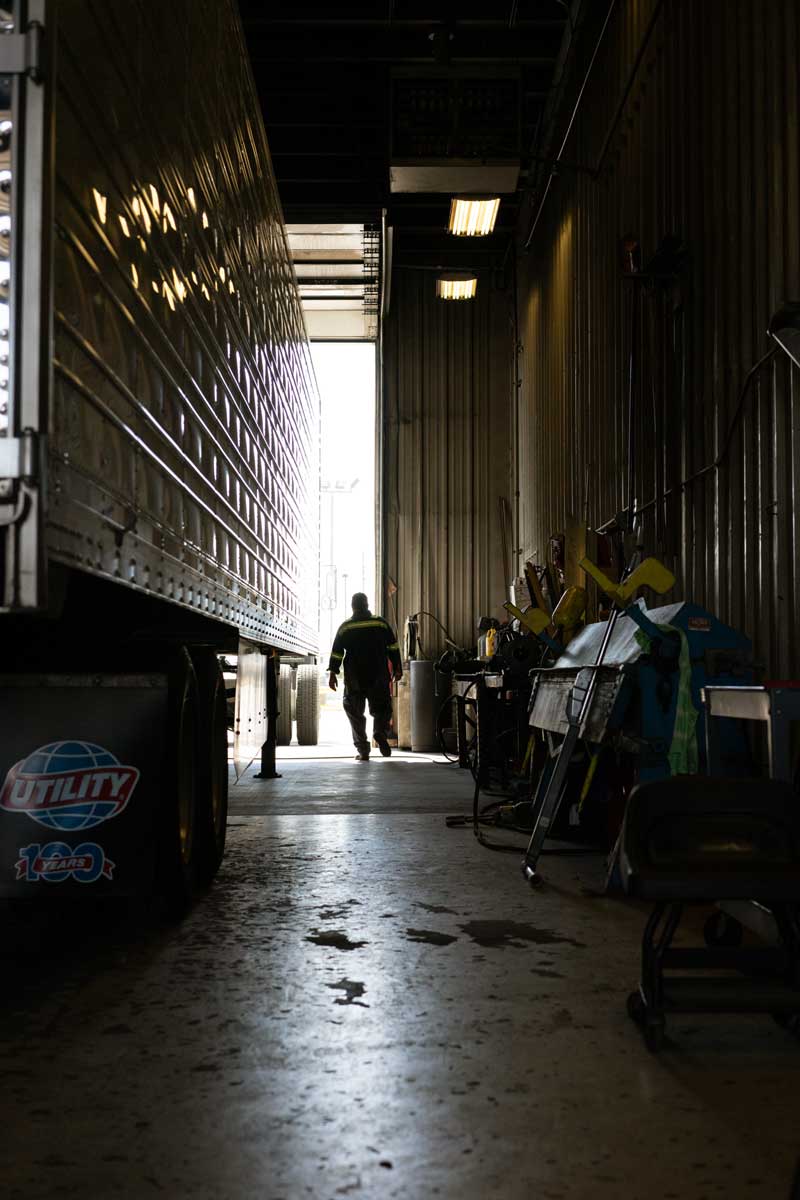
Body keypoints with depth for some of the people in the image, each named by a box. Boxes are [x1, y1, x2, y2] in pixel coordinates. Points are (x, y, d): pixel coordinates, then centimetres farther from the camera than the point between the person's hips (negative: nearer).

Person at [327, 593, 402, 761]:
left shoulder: (345, 627, 3)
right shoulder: (381, 624, 3)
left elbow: (336, 652, 0)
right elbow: (393, 648, 3)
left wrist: (332, 673, 3)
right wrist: (397, 669, 10)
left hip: (354, 678, 0)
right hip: (379, 678, 0)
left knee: (355, 713, 8)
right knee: (381, 708, 11)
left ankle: (362, 750, 3)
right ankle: (380, 731, -20)